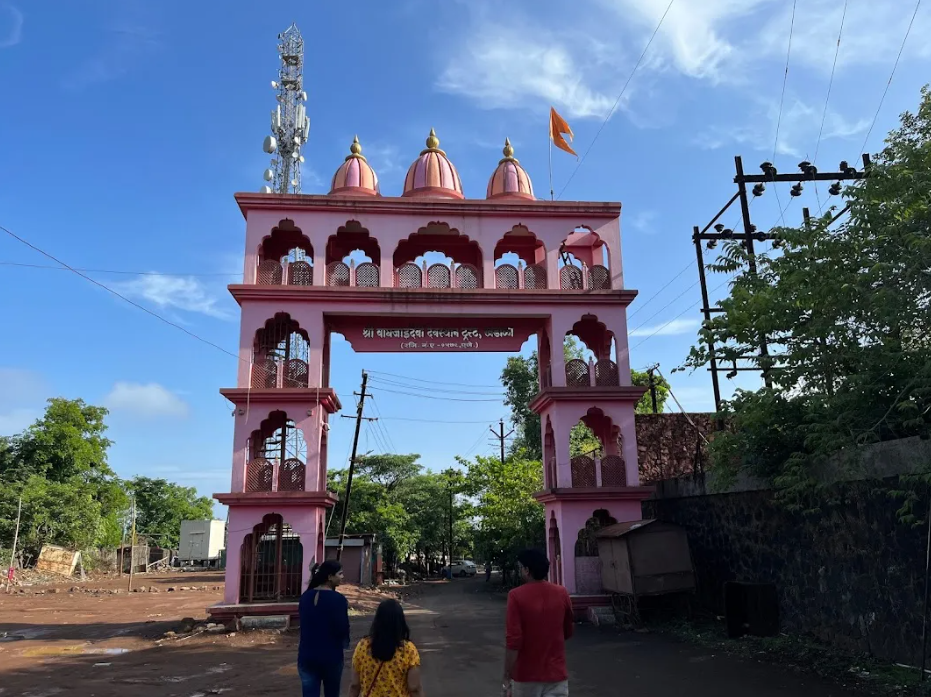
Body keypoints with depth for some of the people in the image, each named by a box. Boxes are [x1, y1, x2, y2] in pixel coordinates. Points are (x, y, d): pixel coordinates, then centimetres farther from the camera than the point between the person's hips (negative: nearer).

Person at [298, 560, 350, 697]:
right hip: (331, 656, -4)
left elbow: (304, 622, 12)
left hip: (306, 655, 4)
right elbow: (342, 628, -15)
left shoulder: (305, 596, 2)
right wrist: (345, 643, 6)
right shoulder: (338, 599, -15)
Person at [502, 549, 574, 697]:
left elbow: (514, 641, -17)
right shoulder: (562, 593, -3)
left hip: (526, 676, -2)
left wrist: (507, 678, -9)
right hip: (556, 674, 2)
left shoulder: (516, 596, -14)